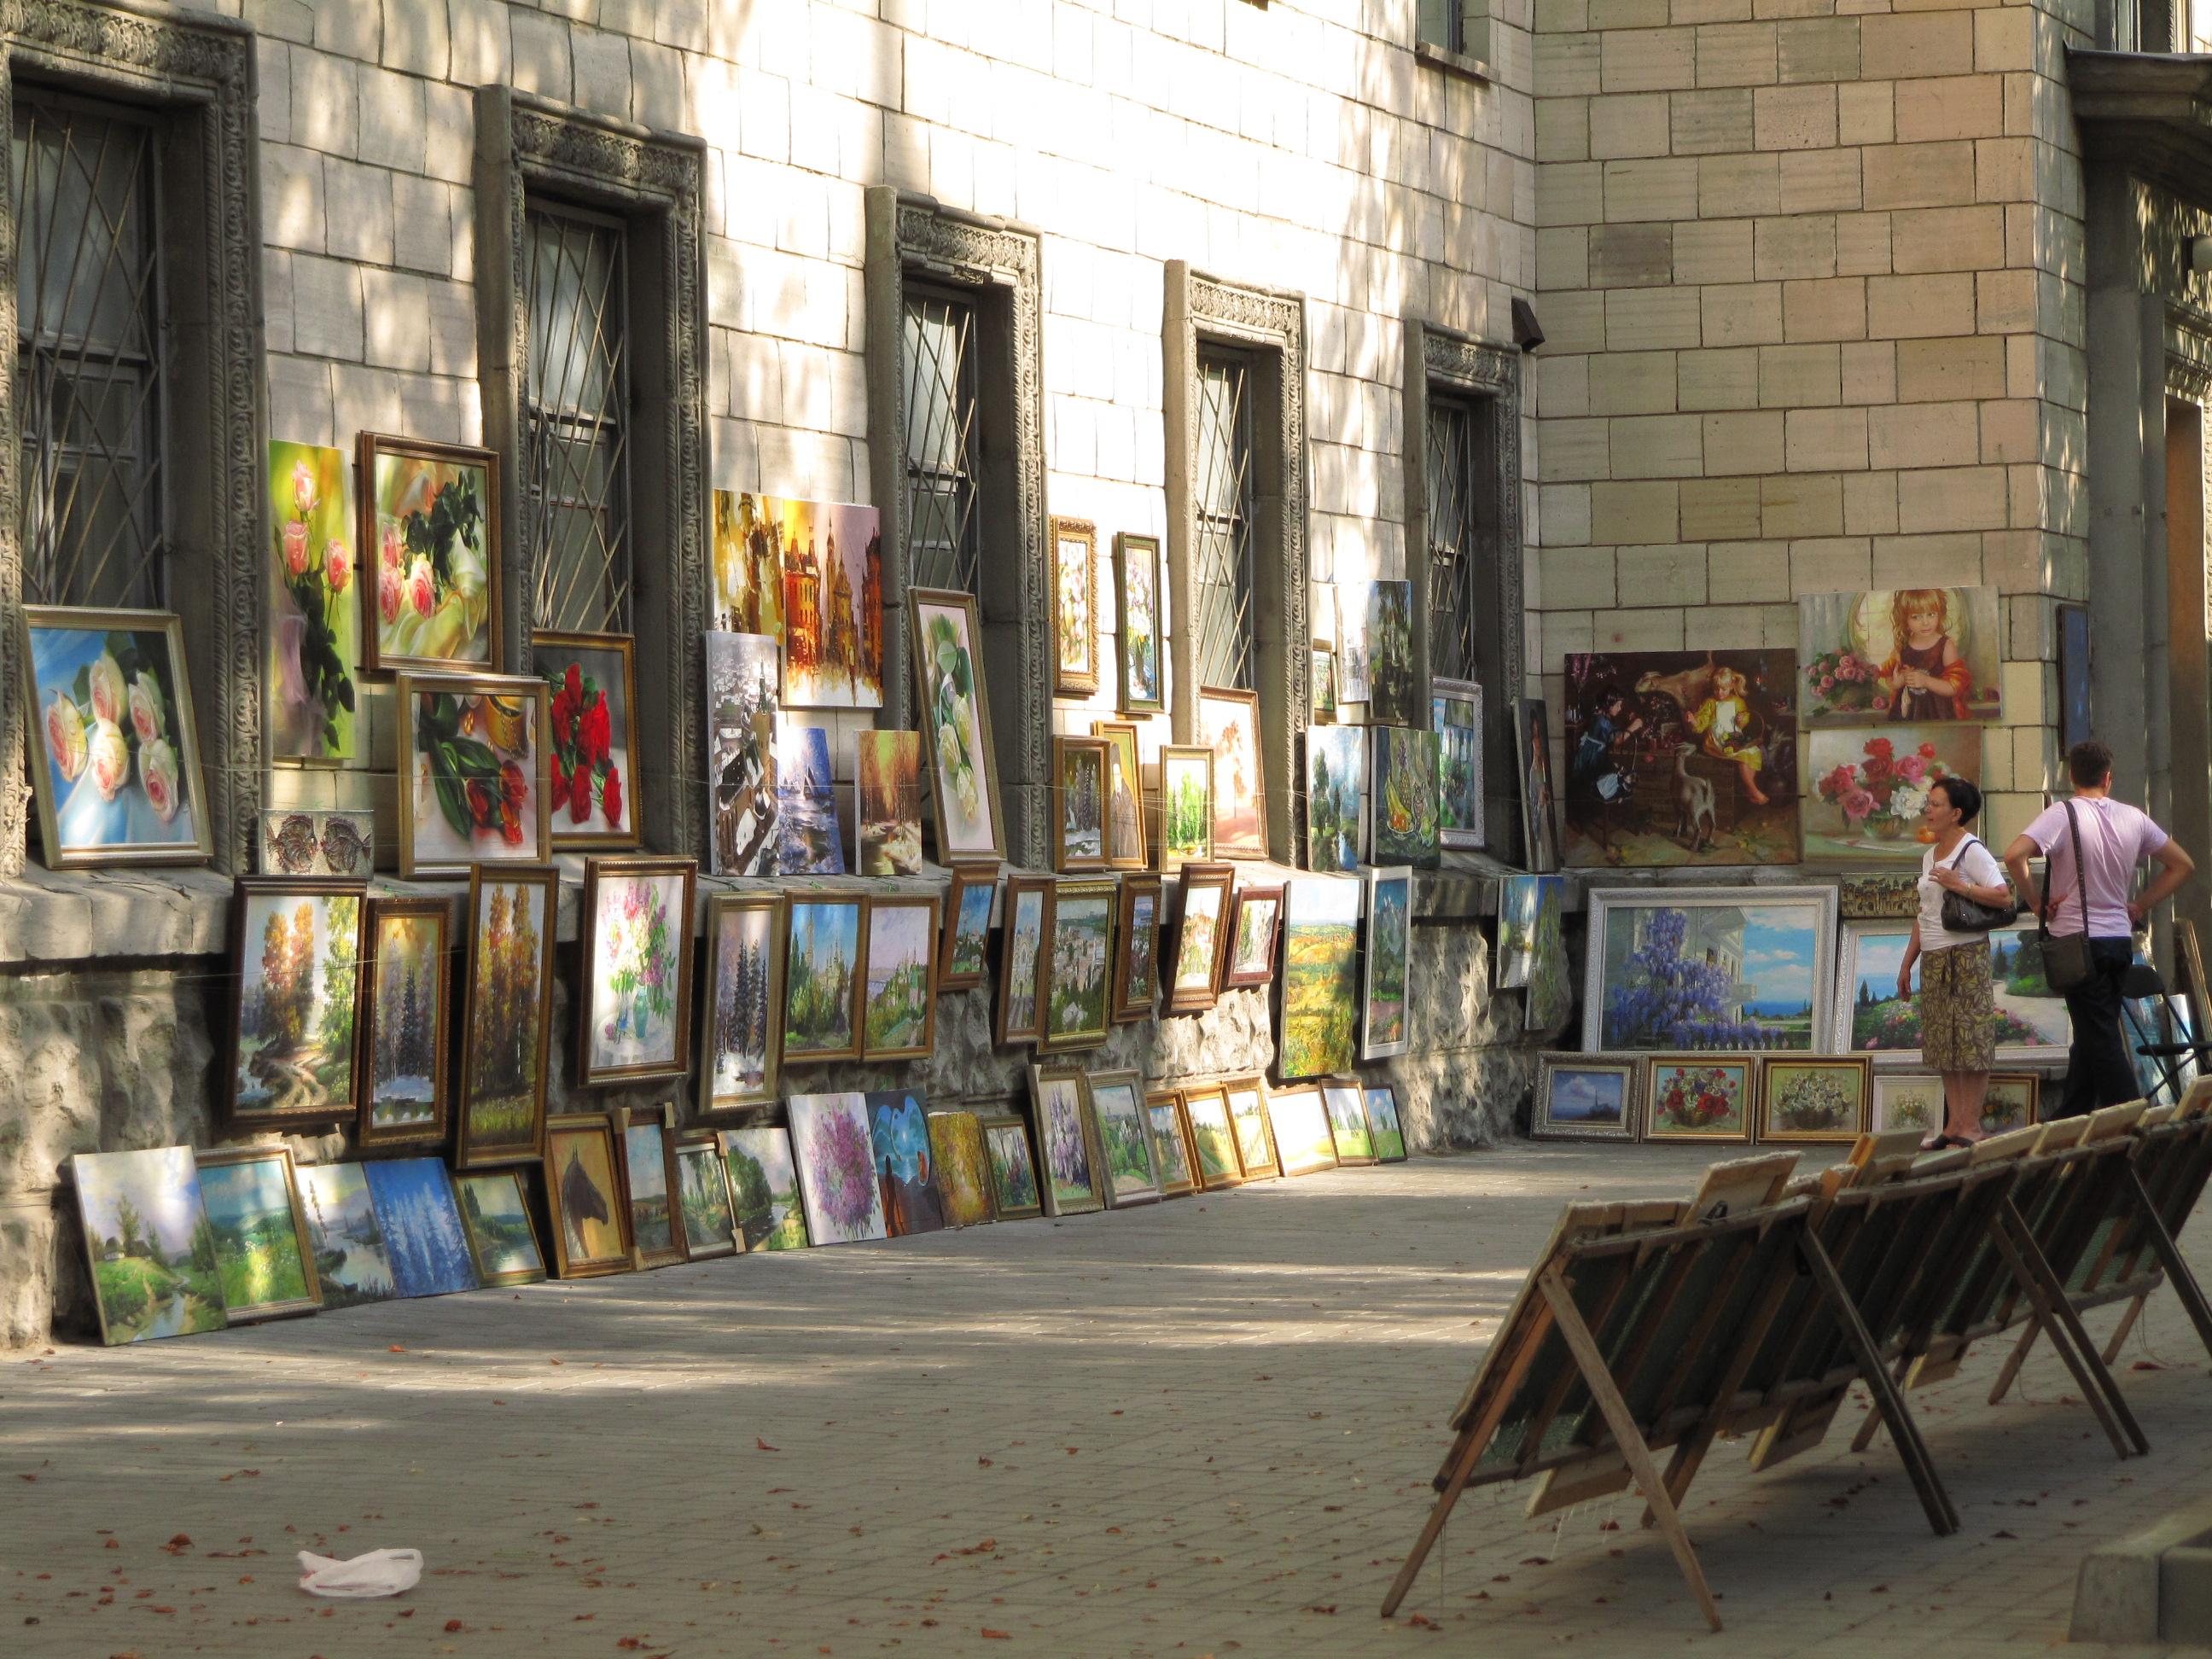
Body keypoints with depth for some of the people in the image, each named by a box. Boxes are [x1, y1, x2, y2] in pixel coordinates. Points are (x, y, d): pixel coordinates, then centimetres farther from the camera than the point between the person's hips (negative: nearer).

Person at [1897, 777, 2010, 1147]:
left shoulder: (1972, 851, -8)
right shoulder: (1929, 855, 16)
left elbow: (2002, 895, -19)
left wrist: (1959, 885, -21)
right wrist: (1907, 963, 20)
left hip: (1966, 953, -8)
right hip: (1934, 957, 8)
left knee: (1970, 1041, -5)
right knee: (1944, 1045, 8)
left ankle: (1971, 1125, -2)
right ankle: (1953, 1124, 12)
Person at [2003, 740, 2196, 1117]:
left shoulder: (2063, 814, -11)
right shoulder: (2133, 818, 5)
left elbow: (2014, 856, -25)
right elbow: (2182, 864, 14)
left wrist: (2035, 900, -11)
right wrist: (2140, 906, 14)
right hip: (2120, 937, 5)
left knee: (2101, 1038, -4)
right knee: (2092, 1037, 15)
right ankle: (2069, 1123, 22)